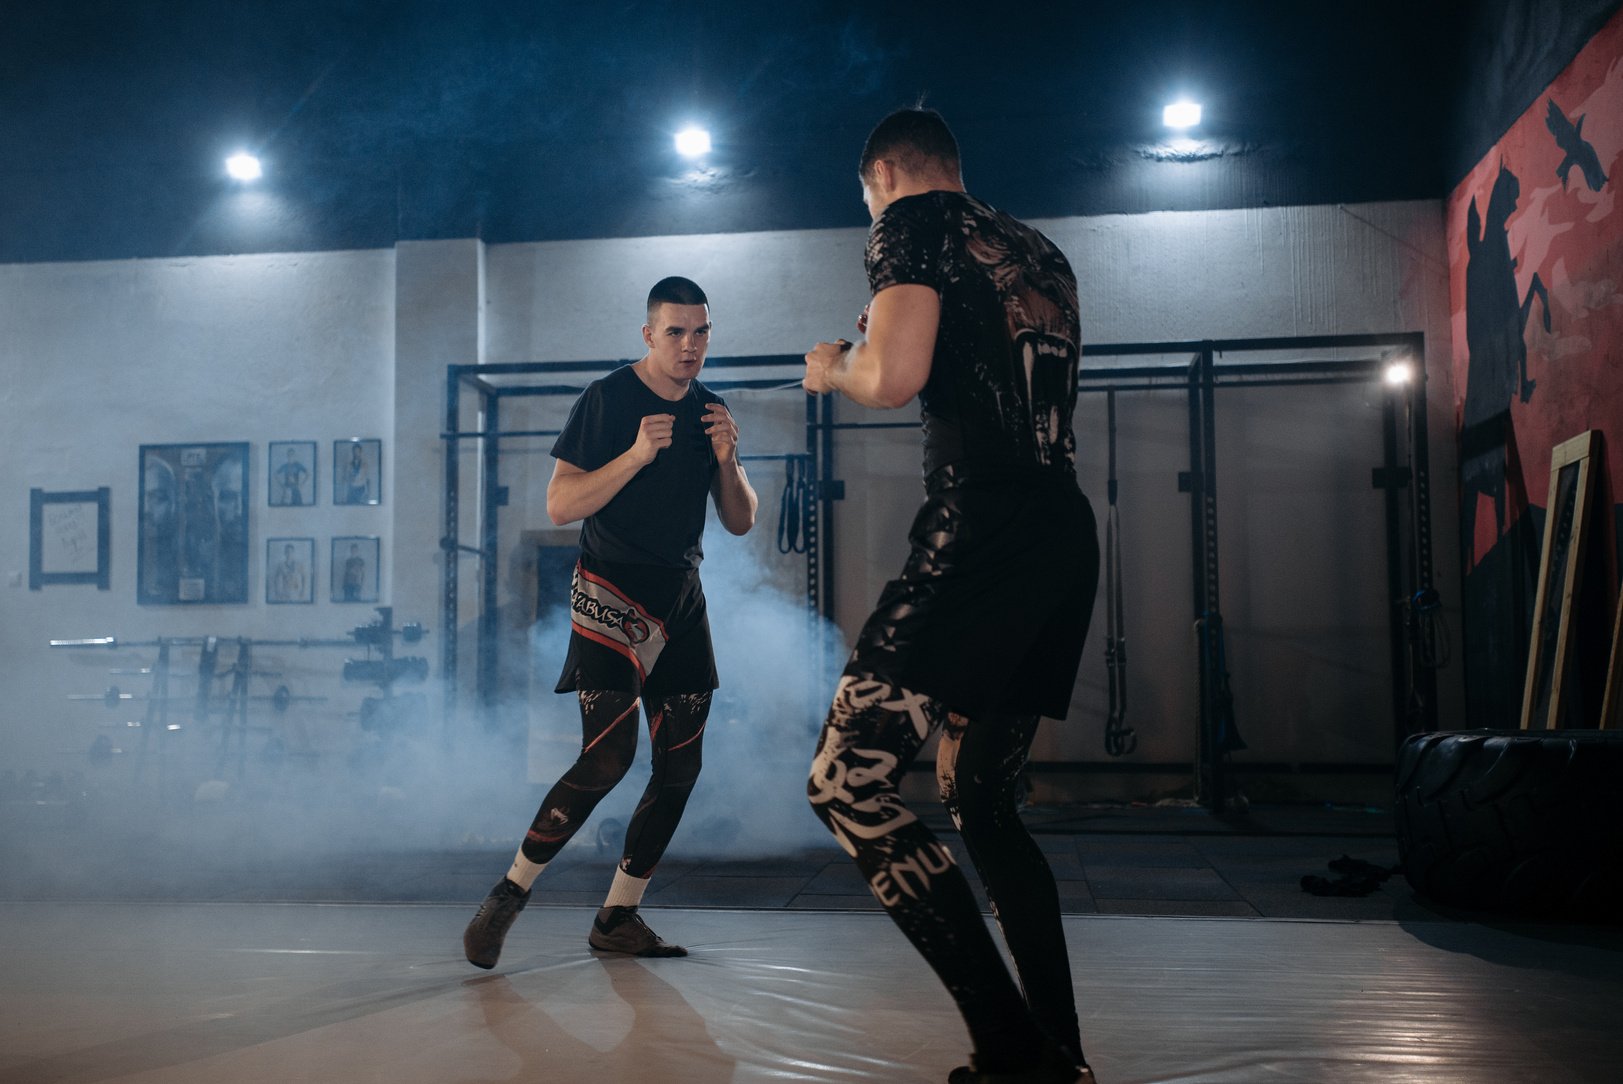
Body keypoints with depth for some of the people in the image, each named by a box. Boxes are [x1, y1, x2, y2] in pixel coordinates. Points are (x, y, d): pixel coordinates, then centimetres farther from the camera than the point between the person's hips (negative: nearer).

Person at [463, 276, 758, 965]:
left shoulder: (710, 411, 11)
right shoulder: (607, 399, -6)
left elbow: (740, 523, 11)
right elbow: (560, 506, -11)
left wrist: (726, 459, -8)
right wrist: (637, 454, -22)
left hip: (682, 598, 6)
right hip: (611, 592, -6)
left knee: (680, 768, 2)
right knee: (608, 757, -18)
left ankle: (617, 919, 14)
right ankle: (508, 895, 0)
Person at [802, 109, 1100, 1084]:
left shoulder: (915, 220, 2)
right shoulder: (1041, 255, 26)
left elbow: (893, 377, -14)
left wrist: (835, 367, 9)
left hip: (982, 530, -9)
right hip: (1068, 538, 9)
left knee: (848, 782, -8)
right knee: (981, 802, 16)